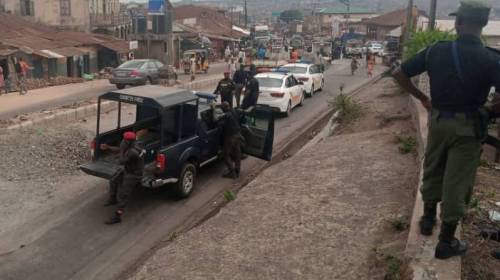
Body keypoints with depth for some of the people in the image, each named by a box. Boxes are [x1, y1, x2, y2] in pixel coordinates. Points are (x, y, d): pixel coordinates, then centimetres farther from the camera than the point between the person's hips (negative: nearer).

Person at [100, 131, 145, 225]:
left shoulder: (133, 152, -33)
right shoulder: (131, 145, -3)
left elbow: (121, 162, -27)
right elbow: (120, 150, 15)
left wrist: (122, 150, -18)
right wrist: (108, 147, 9)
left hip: (133, 175, -10)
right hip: (127, 171, 10)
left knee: (122, 196, -10)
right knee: (113, 181, 25)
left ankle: (116, 217, -5)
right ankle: (112, 199, 45)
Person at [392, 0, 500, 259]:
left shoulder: (436, 51, -6)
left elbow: (399, 73, -1)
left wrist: (422, 97, 10)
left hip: (438, 120, 3)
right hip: (468, 127, -3)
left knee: (433, 172, 22)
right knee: (457, 182, 7)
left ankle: (428, 218, 39)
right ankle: (446, 241, 17)